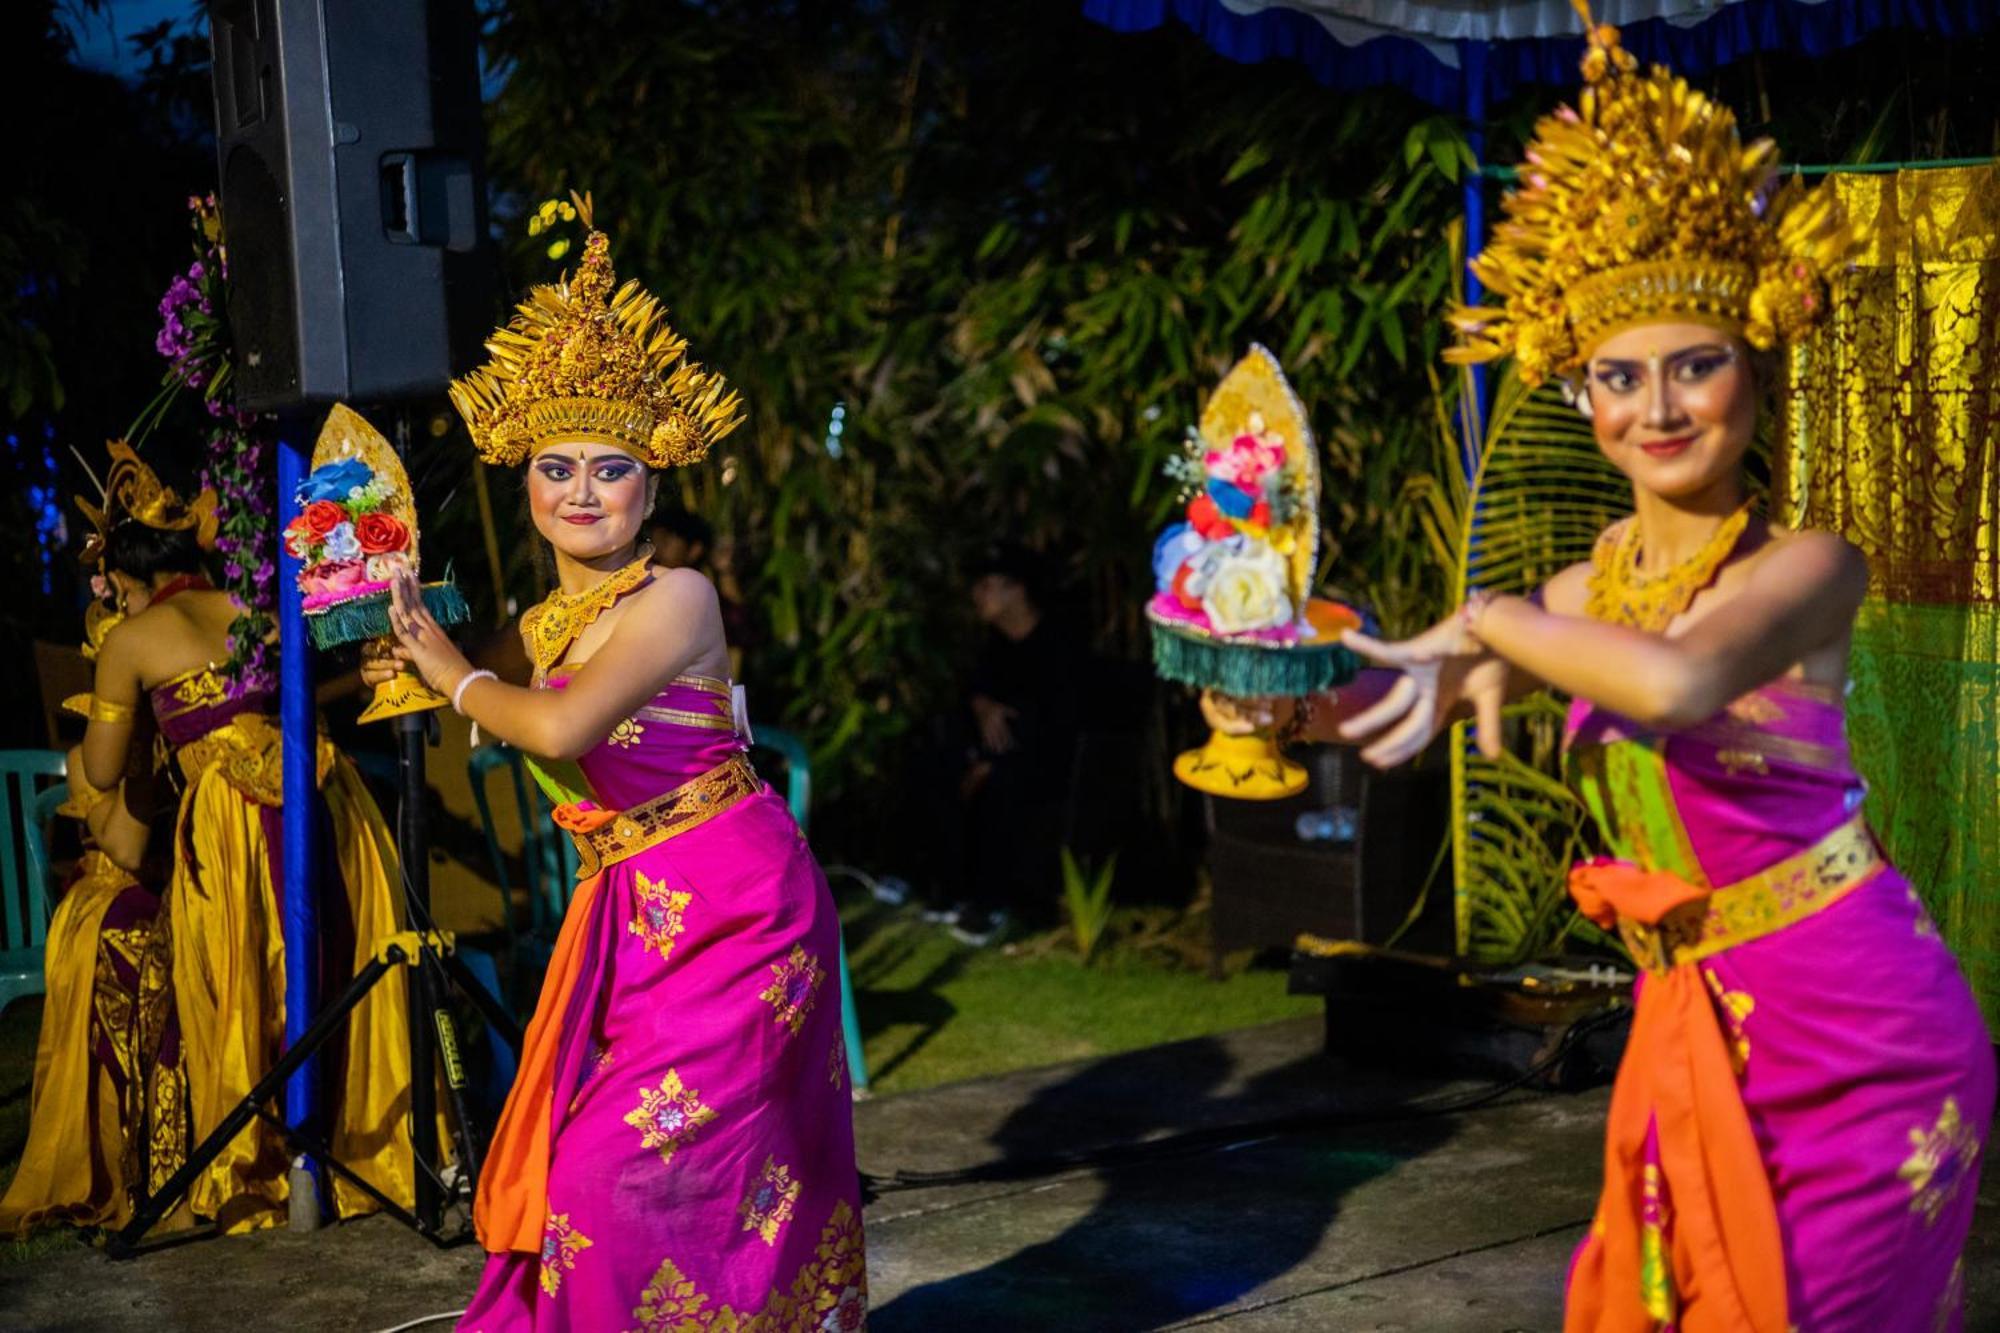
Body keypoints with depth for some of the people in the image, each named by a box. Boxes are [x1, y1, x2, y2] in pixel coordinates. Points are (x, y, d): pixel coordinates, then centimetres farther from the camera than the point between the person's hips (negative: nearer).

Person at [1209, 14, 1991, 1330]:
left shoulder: (1806, 566, -16)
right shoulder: (1592, 589, 5)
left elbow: (1677, 682, -37)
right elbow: (1413, 699, 15)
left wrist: (1489, 622, -22)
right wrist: (1287, 699, -4)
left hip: (1857, 1042, -6)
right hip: (1692, 1030, 6)